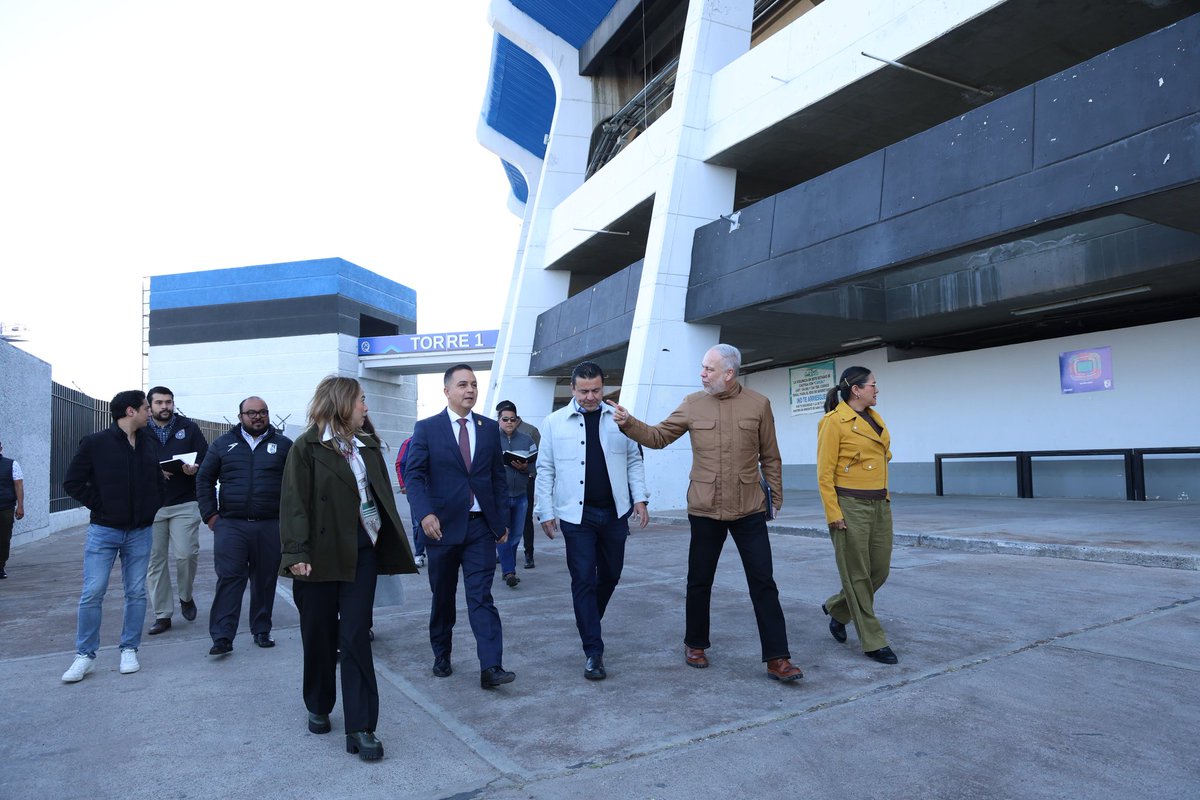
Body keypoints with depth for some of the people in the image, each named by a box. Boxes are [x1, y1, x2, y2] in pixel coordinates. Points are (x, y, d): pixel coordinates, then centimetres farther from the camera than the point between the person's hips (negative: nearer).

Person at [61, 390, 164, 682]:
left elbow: (157, 481, 18)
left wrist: (152, 508, 6)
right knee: (92, 593, -3)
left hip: (140, 531, 4)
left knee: (136, 592, 6)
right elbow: (72, 482, -4)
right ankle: (85, 654, 11)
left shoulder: (149, 444, 8)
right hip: (103, 530, -4)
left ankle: (129, 650, 18)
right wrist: (100, 505, -9)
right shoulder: (95, 443, -6)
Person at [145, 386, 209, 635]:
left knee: (186, 554, -8)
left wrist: (195, 469, -17)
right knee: (155, 561, 4)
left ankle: (186, 597, 21)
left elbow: (207, 460, 4)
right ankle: (162, 615, 14)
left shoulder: (189, 428, 6)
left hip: (185, 504, -1)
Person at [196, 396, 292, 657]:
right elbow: (204, 479, 11)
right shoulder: (223, 444, 8)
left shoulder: (283, 445, 6)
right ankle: (222, 638, -1)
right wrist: (210, 515, 4)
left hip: (270, 526, 0)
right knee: (229, 579, -4)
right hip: (230, 525, 0)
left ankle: (262, 631, 20)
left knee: (265, 581, 8)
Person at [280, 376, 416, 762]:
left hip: (361, 552, 3)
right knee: (319, 635, 12)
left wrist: (391, 543, 7)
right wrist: (297, 552, -19)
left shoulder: (367, 445, 10)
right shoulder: (307, 447, -5)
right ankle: (318, 707, 35)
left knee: (356, 637, 0)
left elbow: (382, 495, 11)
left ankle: (360, 727, 3)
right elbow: (294, 503, -10)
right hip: (321, 554, -3)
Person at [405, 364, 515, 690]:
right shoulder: (426, 428, -1)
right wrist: (425, 513, -21)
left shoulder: (489, 428, 7)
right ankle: (441, 655, 32)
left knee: (482, 597, -4)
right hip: (443, 526, -1)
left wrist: (501, 520, 8)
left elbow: (498, 477, 10)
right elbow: (414, 475, -6)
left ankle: (491, 667, -6)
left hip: (481, 527, 1)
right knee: (443, 597, 14)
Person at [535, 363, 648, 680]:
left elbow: (633, 461, 9)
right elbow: (546, 470, 2)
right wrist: (546, 511, -2)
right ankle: (593, 651, 7)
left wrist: (639, 498, 0)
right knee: (583, 581, -1)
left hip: (615, 512, 3)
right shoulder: (555, 423, -1)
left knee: (610, 575, 15)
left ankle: (589, 623, 40)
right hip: (577, 514, -3)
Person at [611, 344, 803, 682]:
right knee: (699, 582, 13)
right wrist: (628, 424, -9)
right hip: (705, 511, 1)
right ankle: (695, 644, 32)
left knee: (763, 583, 2)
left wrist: (775, 498, 5)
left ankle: (777, 659, 10)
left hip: (749, 511, -1)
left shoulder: (758, 404, -2)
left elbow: (770, 458, 4)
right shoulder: (692, 405, 1)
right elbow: (658, 437, 6)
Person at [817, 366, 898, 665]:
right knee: (857, 575, 3)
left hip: (880, 505, 8)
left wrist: (884, 497, 16)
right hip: (850, 506, -8)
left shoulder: (875, 417, 12)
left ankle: (837, 609, 34)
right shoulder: (834, 422, -11)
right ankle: (873, 642, 14)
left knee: (880, 570, 12)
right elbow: (824, 472, -12)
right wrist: (833, 513, -15)